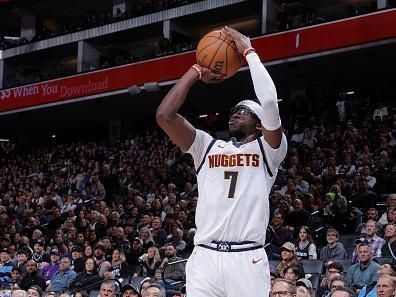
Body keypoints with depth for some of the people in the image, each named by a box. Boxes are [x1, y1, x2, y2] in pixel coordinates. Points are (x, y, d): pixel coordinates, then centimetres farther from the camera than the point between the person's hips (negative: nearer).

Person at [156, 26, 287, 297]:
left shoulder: (267, 150, 9)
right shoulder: (208, 147, 18)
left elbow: (269, 102, -9)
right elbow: (165, 115, 6)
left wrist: (249, 51, 0)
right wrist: (197, 71, 12)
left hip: (248, 259, -2)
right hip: (204, 257, 3)